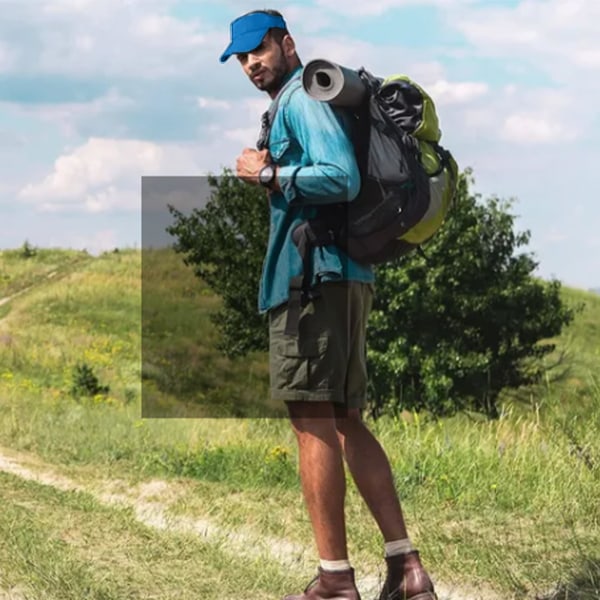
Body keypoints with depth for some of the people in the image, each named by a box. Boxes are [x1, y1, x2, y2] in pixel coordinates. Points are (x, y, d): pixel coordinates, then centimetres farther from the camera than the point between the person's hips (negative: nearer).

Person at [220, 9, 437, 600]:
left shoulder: (303, 97, -7)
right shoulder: (298, 102, 24)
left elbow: (342, 178, -20)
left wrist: (269, 175, -11)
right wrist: (274, 176, 16)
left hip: (314, 275, -10)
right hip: (344, 278, 10)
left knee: (312, 420, -9)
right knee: (345, 422, 10)